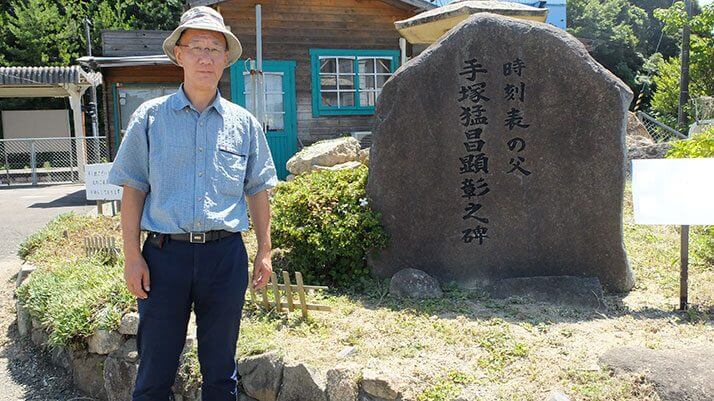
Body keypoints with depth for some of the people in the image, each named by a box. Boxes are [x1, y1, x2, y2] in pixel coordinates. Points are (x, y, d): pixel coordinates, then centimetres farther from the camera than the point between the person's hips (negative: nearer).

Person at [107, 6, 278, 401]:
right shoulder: (150, 117, 2)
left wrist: (265, 251, 7)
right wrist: (132, 257, -5)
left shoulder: (244, 123, 7)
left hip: (225, 254, 2)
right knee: (155, 369, 7)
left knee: (220, 368, 14)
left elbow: (257, 191, 11)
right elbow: (133, 190, 1)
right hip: (165, 253, -1)